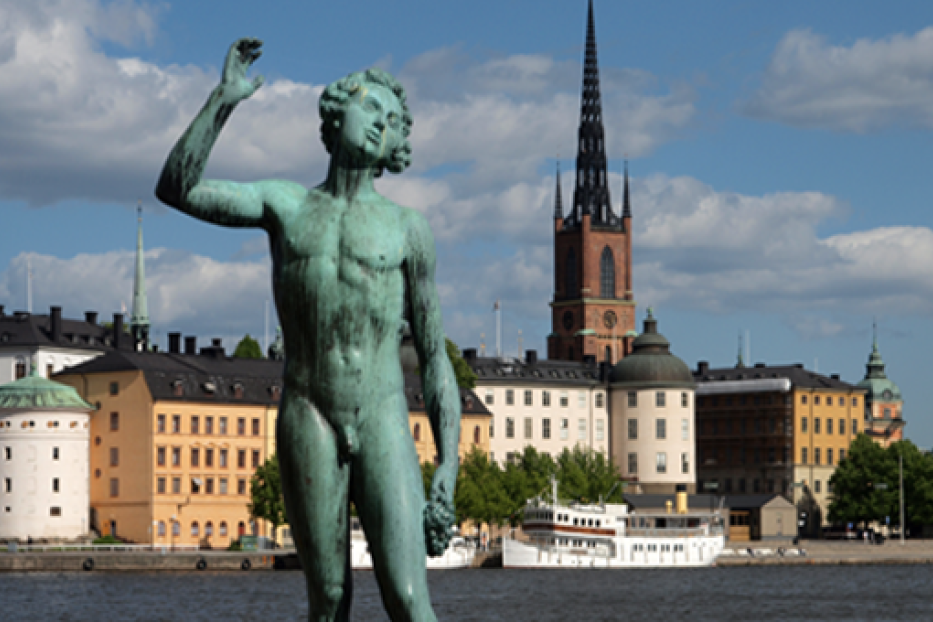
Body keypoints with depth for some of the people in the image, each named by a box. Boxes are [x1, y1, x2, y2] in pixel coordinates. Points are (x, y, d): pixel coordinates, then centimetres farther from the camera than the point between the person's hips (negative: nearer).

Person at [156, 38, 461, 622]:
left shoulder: (407, 229, 8)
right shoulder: (285, 205, 11)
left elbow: (435, 356, 7)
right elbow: (177, 188, -2)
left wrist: (449, 467, -1)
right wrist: (225, 98, -9)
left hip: (383, 422, -1)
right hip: (308, 421, 1)